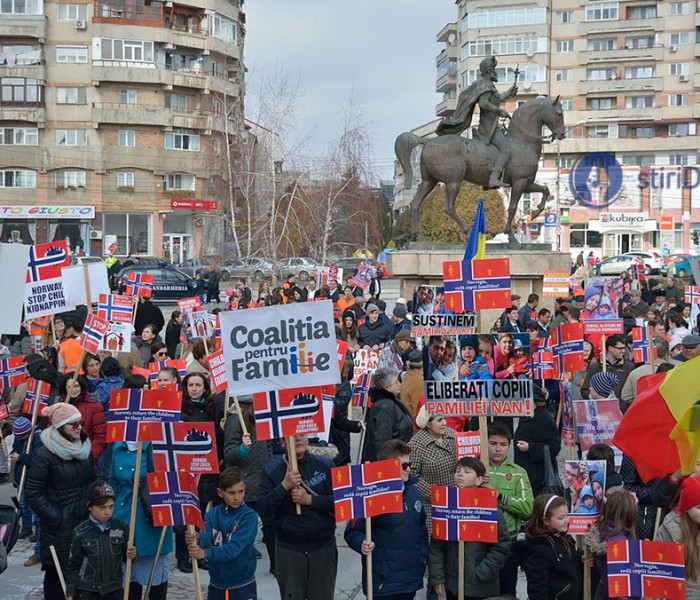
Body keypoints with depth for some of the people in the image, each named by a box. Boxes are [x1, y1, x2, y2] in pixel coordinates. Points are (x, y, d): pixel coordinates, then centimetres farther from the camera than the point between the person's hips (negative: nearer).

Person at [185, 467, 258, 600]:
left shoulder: (249, 516, -14)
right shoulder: (212, 514, 0)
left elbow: (235, 547, -25)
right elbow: (205, 537, -16)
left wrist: (205, 553, -39)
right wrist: (195, 540, -40)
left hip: (242, 586, -4)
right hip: (216, 584, 4)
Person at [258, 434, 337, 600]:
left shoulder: (325, 465, -3)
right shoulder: (272, 470, -2)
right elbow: (263, 506, -9)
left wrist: (310, 500, -18)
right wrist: (284, 486, -20)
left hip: (323, 548, 0)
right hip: (288, 550, 0)